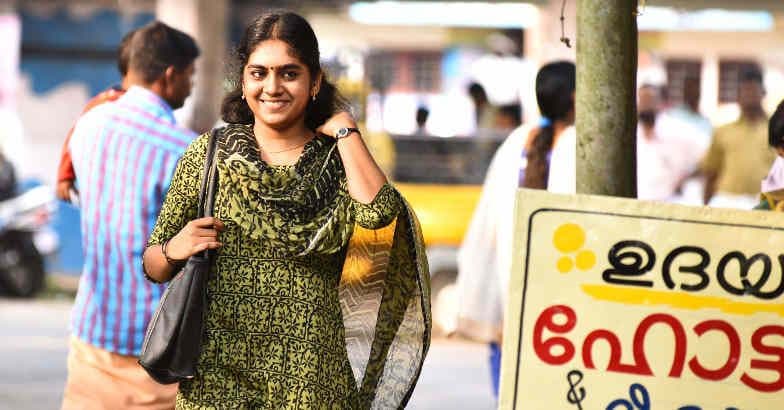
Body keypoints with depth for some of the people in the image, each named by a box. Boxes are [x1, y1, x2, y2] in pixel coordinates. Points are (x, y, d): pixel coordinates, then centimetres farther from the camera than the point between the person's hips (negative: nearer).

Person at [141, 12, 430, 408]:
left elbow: (378, 211, -20)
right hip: (216, 372, 1)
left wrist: (343, 130, -7)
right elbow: (154, 266, 9)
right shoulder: (209, 154, 4)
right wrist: (174, 250, -13)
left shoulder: (338, 160, 3)